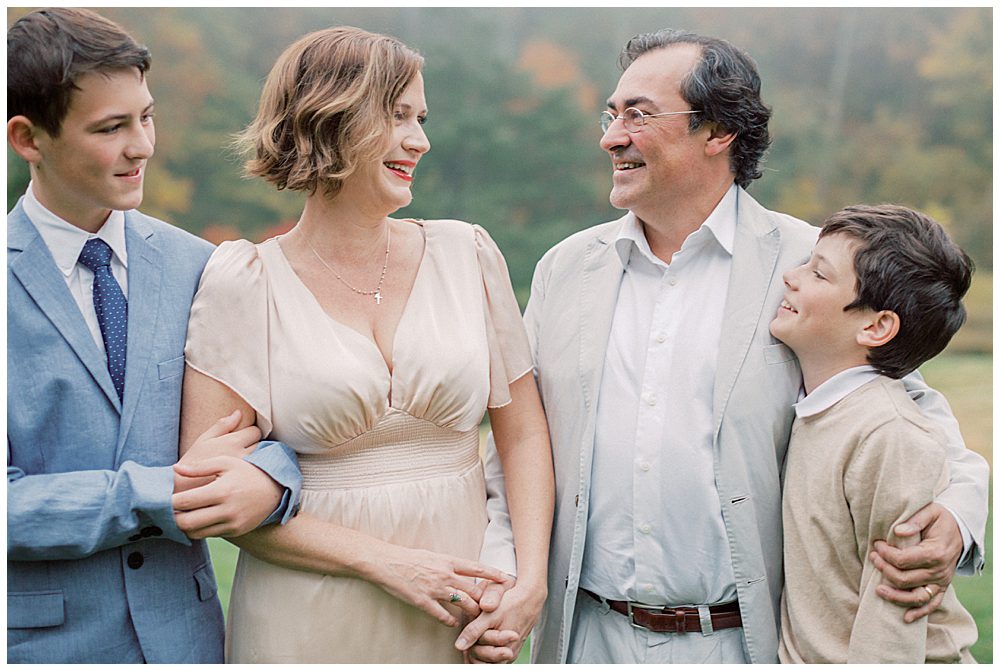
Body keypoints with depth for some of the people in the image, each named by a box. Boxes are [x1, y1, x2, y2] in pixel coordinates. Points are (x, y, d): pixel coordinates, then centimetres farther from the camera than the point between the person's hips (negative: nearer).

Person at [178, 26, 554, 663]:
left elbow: (523, 434, 5)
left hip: (461, 616, 3)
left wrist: (530, 581, -8)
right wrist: (384, 561, -15)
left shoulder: (467, 253, 1)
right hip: (311, 618, -2)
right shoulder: (244, 282, -7)